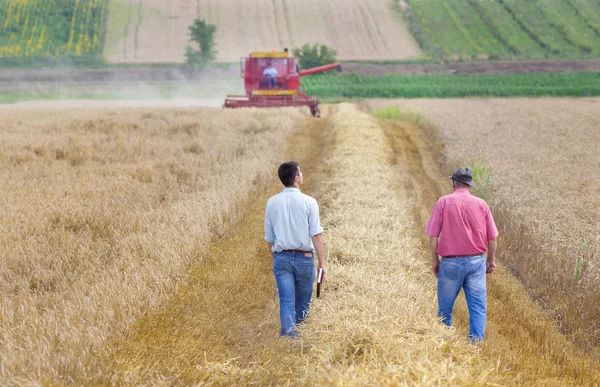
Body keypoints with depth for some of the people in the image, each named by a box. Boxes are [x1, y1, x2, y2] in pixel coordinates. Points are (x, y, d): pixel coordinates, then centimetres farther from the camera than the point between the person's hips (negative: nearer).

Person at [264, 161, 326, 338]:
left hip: (281, 258, 2)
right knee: (302, 304, 13)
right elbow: (316, 235, -11)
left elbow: (269, 237, 8)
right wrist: (322, 263, -8)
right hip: (304, 258, -1)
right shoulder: (309, 202, -8)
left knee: (286, 303, -2)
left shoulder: (272, 203, 2)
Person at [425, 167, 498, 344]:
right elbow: (492, 237, 5)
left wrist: (434, 260, 4)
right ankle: (476, 341, -6)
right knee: (478, 306, 2)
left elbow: (433, 235, -6)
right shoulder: (481, 204, 2)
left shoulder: (444, 202, -4)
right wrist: (491, 260, 17)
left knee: (445, 307, 11)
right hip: (476, 262, 1)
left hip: (450, 262, -1)